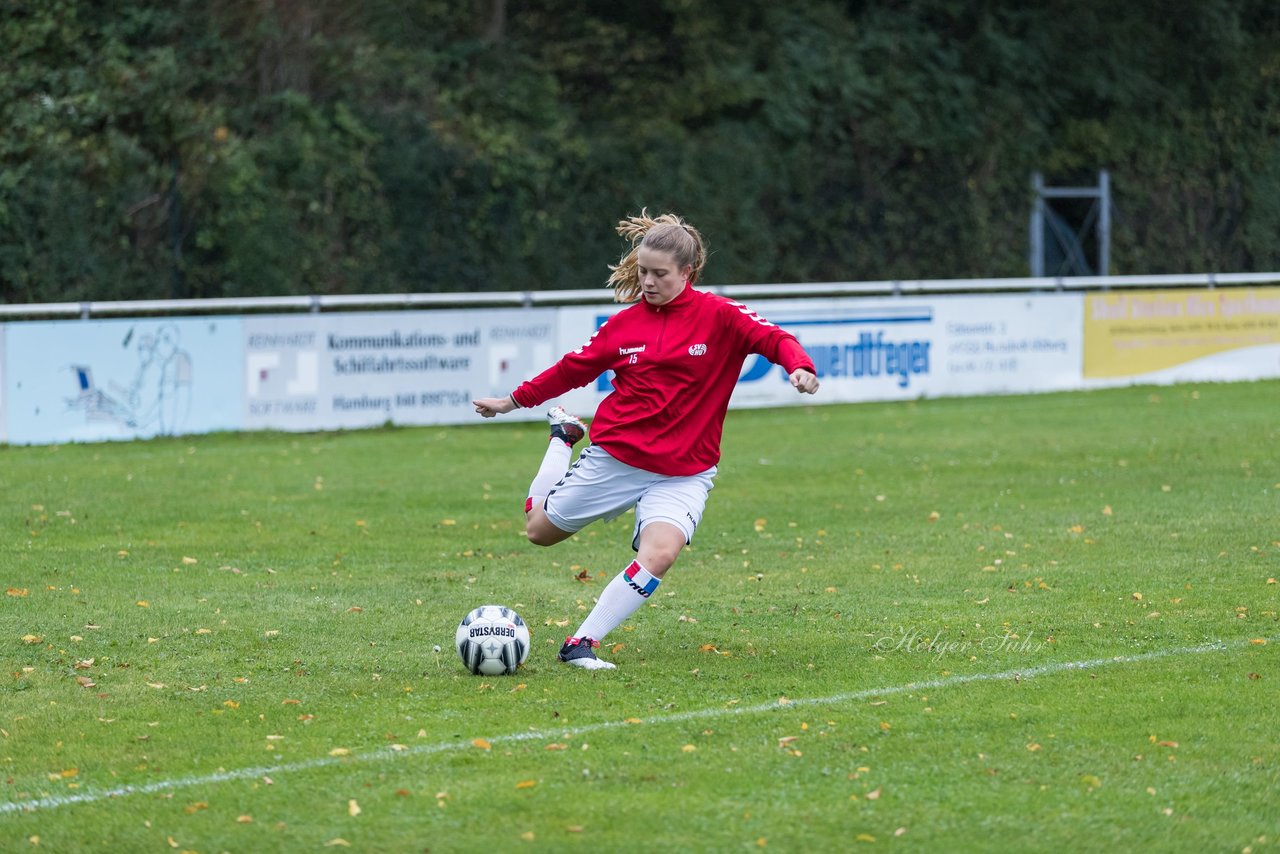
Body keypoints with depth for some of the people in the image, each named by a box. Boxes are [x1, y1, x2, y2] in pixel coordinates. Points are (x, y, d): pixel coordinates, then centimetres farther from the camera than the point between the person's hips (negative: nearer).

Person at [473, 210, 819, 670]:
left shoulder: (718, 316, -7)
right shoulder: (624, 325, 2)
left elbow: (773, 338, -16)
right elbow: (574, 368, 14)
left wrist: (799, 365, -38)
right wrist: (514, 400, 19)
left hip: (682, 473, -3)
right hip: (613, 458, 3)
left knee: (659, 554, -28)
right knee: (540, 528, 14)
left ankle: (582, 644, -17)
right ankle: (563, 436, 41)